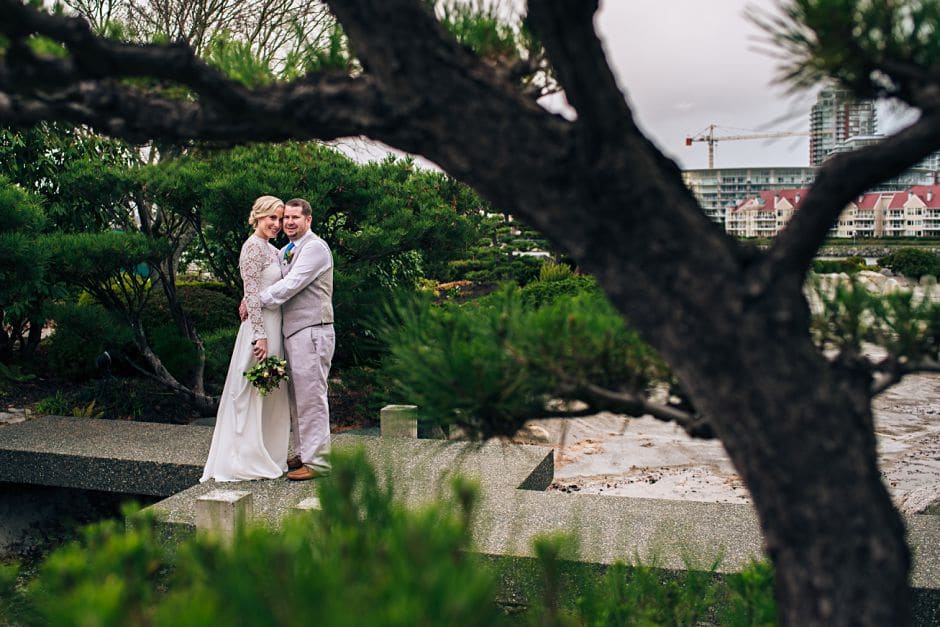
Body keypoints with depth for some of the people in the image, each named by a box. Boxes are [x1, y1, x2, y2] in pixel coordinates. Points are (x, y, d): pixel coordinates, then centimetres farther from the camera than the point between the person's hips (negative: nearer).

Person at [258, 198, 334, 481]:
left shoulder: (315, 248, -10)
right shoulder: (285, 252, 19)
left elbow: (291, 285, -17)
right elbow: (277, 284, 22)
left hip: (312, 332, -9)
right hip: (292, 331, 9)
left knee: (311, 396, -6)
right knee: (296, 397, 13)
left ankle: (317, 461, 0)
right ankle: (305, 453, 23)